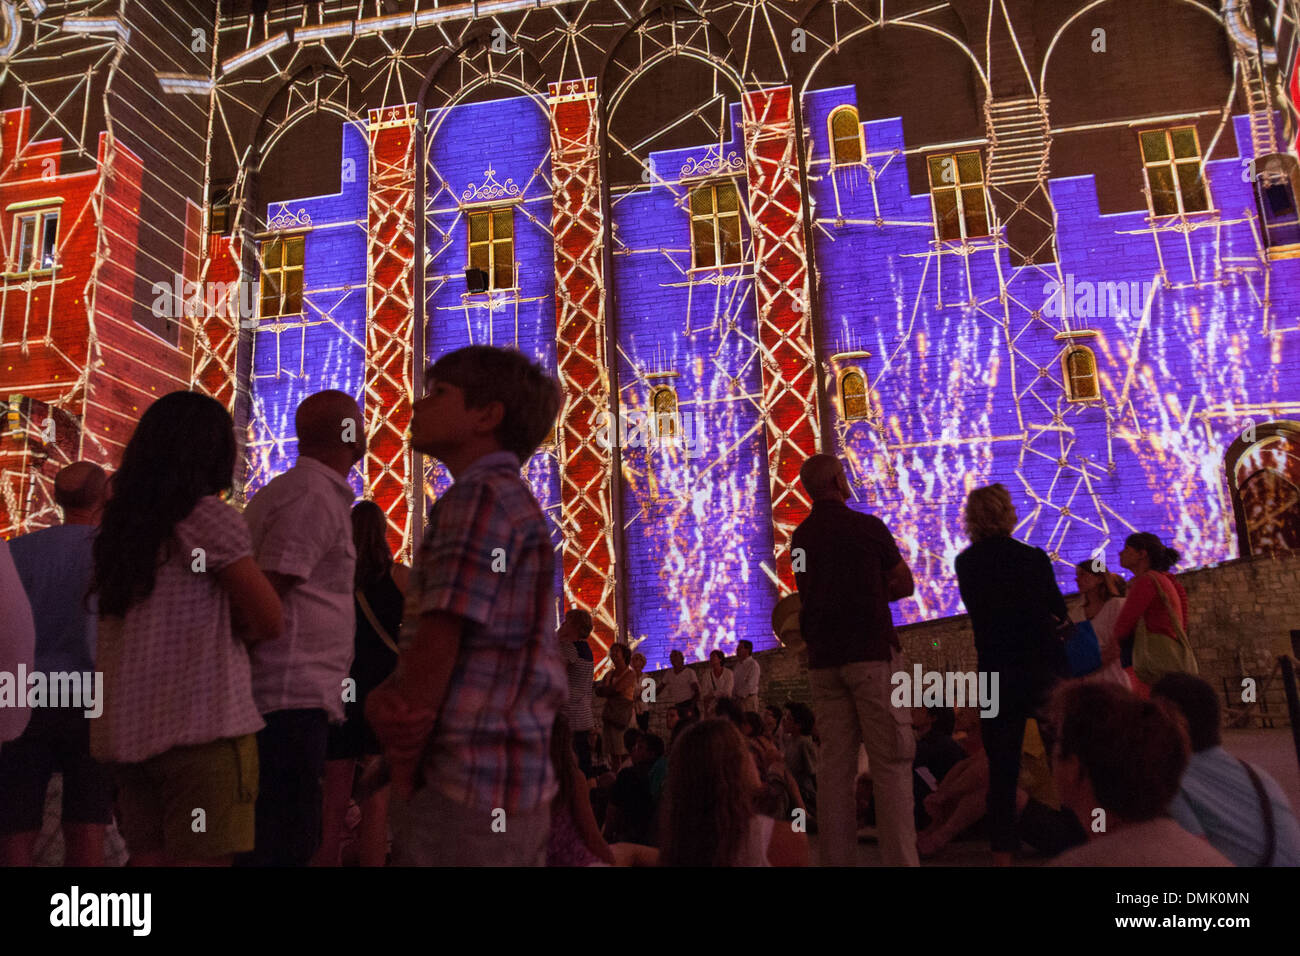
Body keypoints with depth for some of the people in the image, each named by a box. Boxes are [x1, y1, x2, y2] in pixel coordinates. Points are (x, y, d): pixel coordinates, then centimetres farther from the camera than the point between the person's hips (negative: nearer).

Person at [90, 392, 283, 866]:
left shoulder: (118, 525, 12)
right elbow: (269, 622, -10)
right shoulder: (209, 516, -8)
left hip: (126, 729, 7)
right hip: (200, 724, -7)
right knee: (203, 856, -2)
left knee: (149, 855, 12)